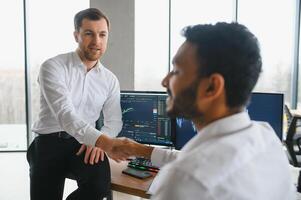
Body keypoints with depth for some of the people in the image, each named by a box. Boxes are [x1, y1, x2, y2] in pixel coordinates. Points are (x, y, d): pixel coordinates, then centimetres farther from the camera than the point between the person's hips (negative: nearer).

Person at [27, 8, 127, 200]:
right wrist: (103, 140, -38)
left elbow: (114, 120, 5)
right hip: (49, 143, -2)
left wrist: (98, 141, -18)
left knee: (100, 184, -25)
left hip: (84, 145, 2)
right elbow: (65, 115, -24)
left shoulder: (110, 80, 5)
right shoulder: (53, 67, -10)